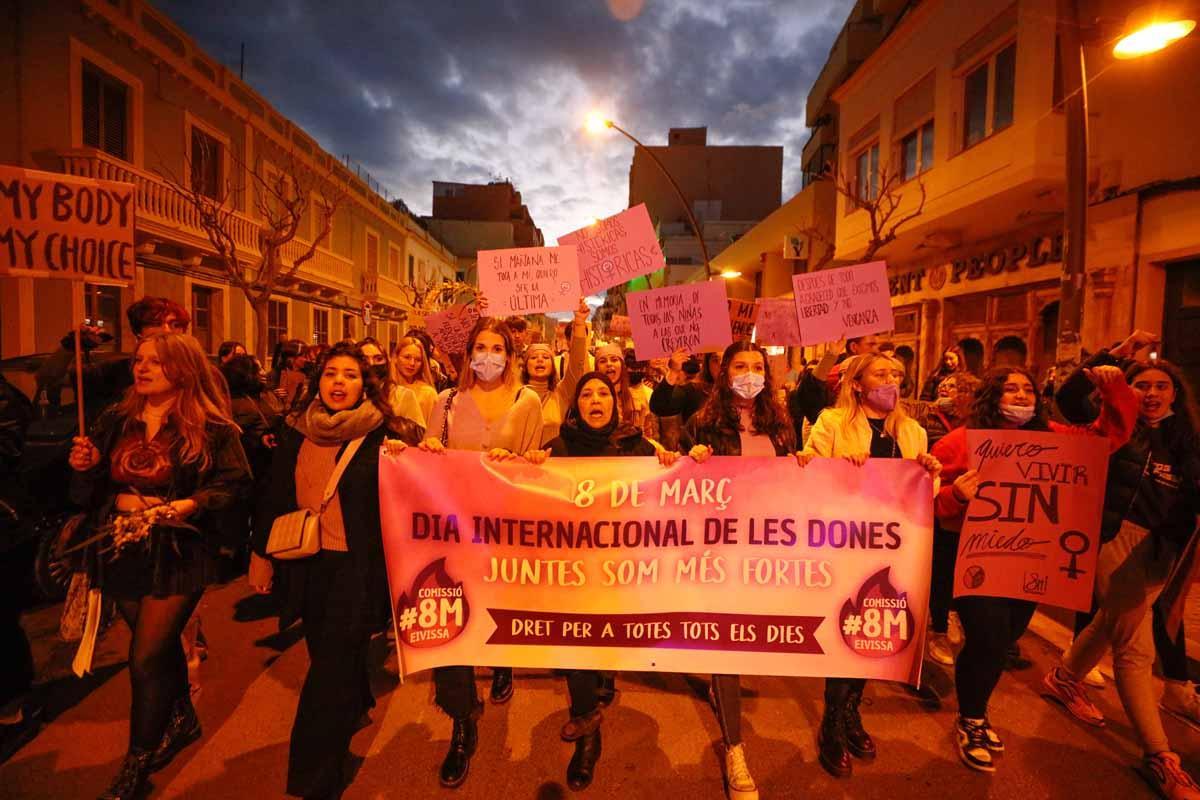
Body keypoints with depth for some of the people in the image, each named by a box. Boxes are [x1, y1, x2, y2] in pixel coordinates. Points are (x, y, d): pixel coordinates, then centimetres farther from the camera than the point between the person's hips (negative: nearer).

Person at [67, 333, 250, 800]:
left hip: (177, 554, -5)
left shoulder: (210, 427, -10)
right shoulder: (115, 421, 7)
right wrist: (85, 467, -8)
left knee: (146, 659, 0)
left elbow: (235, 482, -9)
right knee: (162, 646, 20)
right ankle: (181, 720, 44)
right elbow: (91, 489, 13)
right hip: (122, 551, 6)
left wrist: (192, 504, -24)